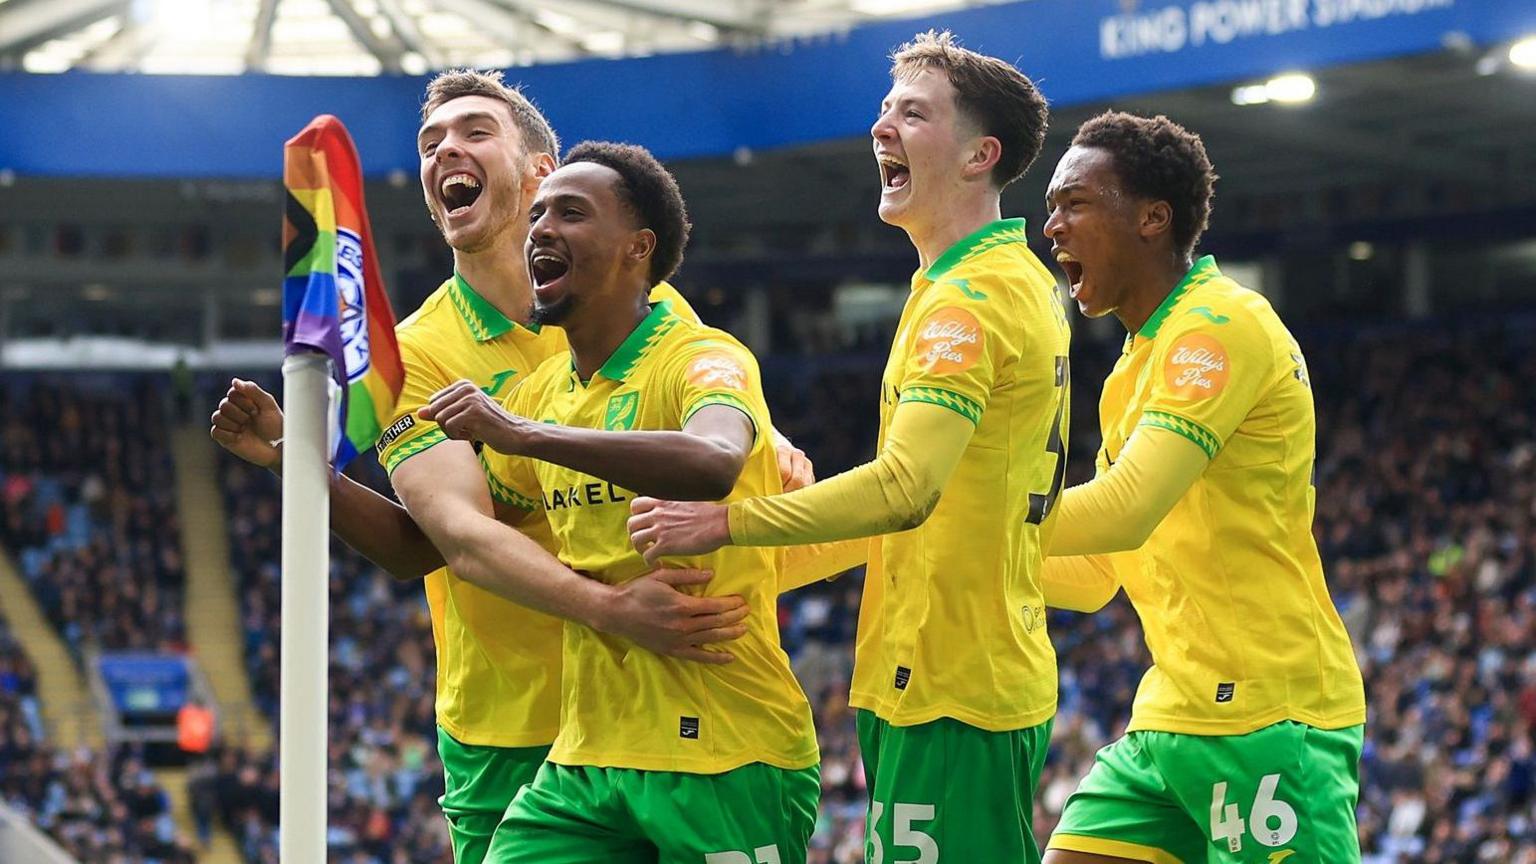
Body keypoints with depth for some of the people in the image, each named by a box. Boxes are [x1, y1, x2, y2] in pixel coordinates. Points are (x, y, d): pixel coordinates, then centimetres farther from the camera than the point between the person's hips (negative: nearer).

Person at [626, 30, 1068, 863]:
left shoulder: (970, 298, -15)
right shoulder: (1023, 282, 17)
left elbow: (904, 488, -26)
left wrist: (723, 523, -21)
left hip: (949, 692, -10)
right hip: (992, 677, 10)